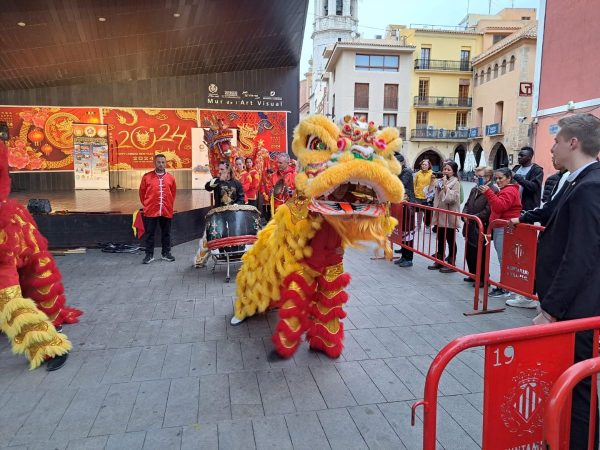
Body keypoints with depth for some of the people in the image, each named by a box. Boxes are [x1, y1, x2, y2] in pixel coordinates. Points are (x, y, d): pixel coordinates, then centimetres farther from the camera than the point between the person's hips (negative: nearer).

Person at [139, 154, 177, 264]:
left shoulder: (170, 178, 2)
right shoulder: (147, 177, -3)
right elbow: (142, 192, 6)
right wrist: (146, 204, 11)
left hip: (166, 211, 2)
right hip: (150, 211, -2)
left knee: (166, 233, 11)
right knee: (149, 233, 5)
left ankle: (166, 253, 23)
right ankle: (149, 255, 14)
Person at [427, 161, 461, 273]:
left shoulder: (455, 183, -9)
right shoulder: (440, 181, 10)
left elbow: (451, 198, -22)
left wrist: (445, 185, -18)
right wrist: (435, 208, 14)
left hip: (449, 217, -7)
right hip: (439, 215, 7)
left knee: (451, 241, 3)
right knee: (440, 240, 14)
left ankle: (451, 264, 11)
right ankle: (439, 261, 24)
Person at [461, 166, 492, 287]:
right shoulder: (474, 190, 14)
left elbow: (488, 211, -21)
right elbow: (467, 205, 18)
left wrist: (473, 217, -20)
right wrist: (465, 214, -1)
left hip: (481, 229, -8)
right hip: (470, 228, 8)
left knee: (480, 255, 2)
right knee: (469, 253, 16)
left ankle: (483, 279, 17)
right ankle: (473, 275, 32)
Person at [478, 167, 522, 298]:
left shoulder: (509, 191, -10)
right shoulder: (505, 190, 23)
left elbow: (499, 206, -24)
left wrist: (488, 192, -26)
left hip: (504, 229, -11)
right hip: (499, 228, 11)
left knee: (503, 259, -7)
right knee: (503, 259, 14)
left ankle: (505, 289, -2)